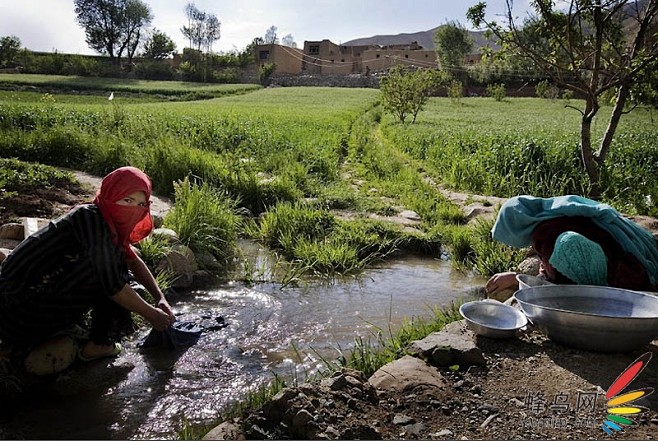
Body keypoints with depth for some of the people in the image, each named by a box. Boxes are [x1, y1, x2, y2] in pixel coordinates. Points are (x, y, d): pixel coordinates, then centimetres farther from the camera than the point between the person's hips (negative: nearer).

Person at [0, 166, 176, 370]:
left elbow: (133, 260, 16)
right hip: (20, 305, -9)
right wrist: (150, 314, -12)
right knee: (112, 267, -15)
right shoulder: (91, 218, -20)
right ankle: (99, 344, -5)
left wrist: (160, 297, 7)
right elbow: (112, 284, -22)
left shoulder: (105, 219, 6)